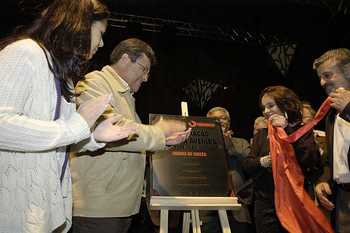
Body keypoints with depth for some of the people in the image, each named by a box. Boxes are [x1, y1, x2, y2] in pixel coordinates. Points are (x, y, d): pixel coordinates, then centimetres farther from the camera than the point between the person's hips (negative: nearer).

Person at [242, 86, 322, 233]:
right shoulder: (261, 134, 13)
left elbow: (312, 161, -16)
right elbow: (246, 165, 6)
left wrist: (287, 131, -16)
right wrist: (261, 162, -16)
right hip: (265, 203, 3)